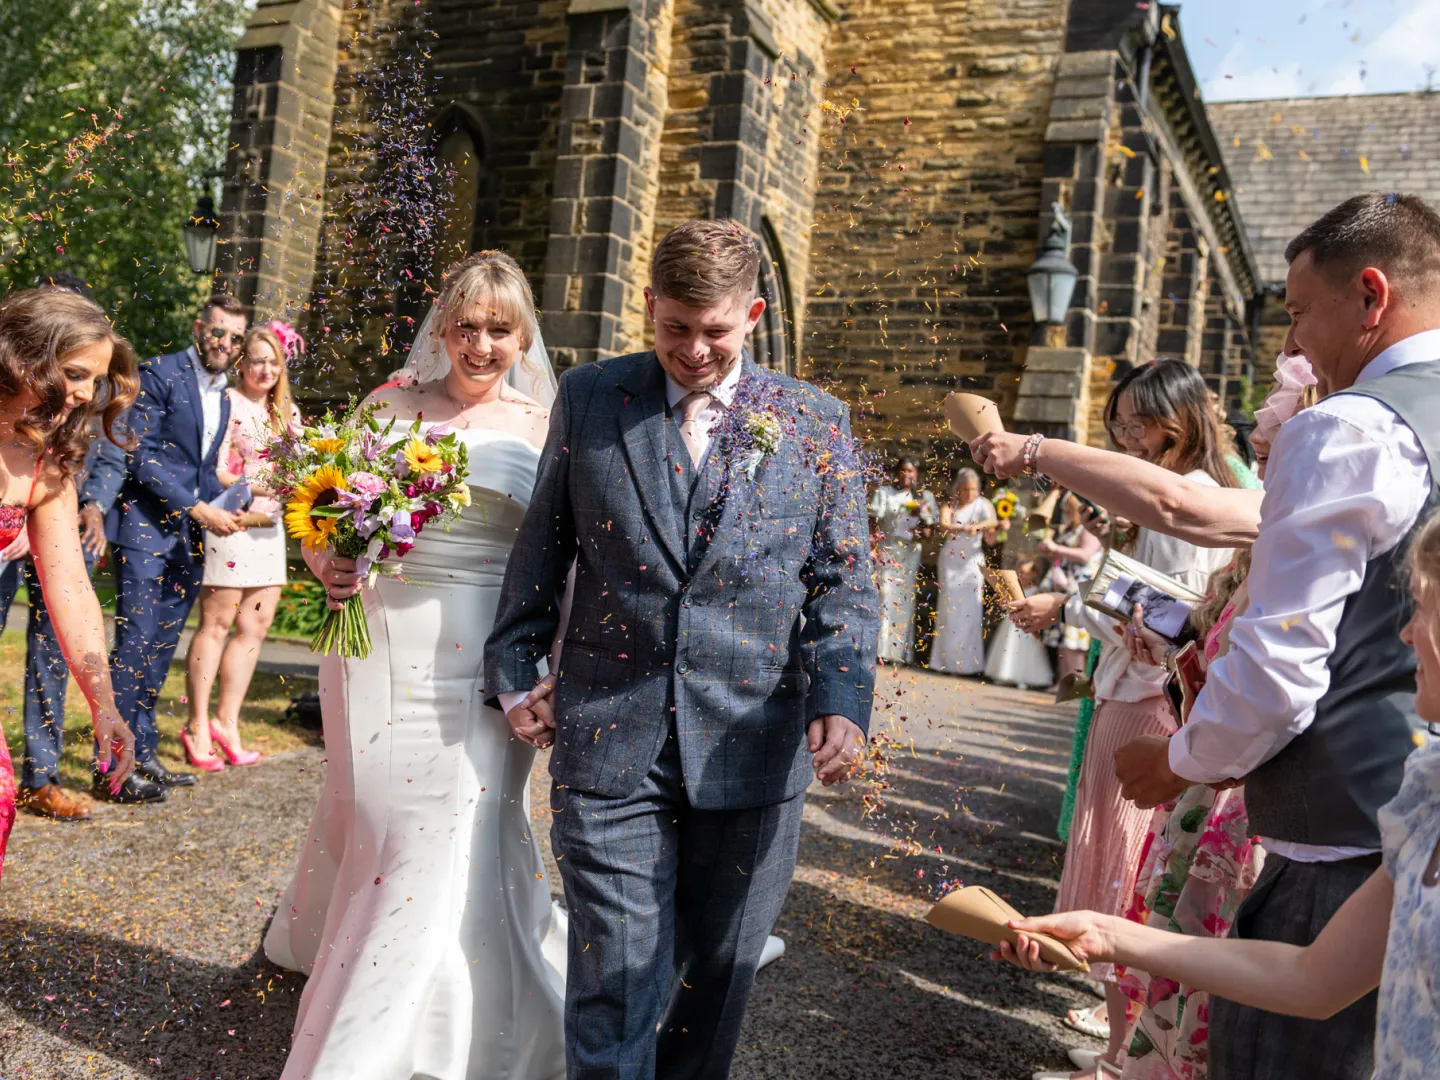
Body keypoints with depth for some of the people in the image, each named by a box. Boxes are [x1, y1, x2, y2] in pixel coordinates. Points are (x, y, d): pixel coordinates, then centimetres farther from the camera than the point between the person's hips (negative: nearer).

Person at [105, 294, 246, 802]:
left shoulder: (222, 397, 17)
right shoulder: (160, 374, -7)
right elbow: (141, 455, -13)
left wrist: (225, 510, 5)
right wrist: (198, 508, -16)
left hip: (188, 536, 7)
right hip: (147, 527, -7)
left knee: (161, 649, 10)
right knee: (136, 645, -7)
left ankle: (142, 755, 17)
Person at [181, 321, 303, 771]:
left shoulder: (288, 412, 15)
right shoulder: (227, 403, -5)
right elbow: (213, 469, -11)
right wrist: (255, 487, -24)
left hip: (270, 528, 7)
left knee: (255, 626, 6)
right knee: (216, 622, -2)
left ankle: (227, 721, 14)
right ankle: (198, 725, 6)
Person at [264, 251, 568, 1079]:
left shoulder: (544, 427, 1)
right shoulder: (392, 405, 2)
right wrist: (325, 564, -15)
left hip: (482, 661, -1)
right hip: (383, 646, 1)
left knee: (453, 836, 1)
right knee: (380, 820, 9)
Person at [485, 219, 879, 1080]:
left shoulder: (816, 423, 4)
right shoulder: (589, 398, 5)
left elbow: (843, 581, 3)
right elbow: (542, 549, 11)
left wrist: (842, 696, -10)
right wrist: (516, 669, 9)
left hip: (752, 747, 1)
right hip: (610, 740, 0)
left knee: (717, 974, 15)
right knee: (617, 975, 1)